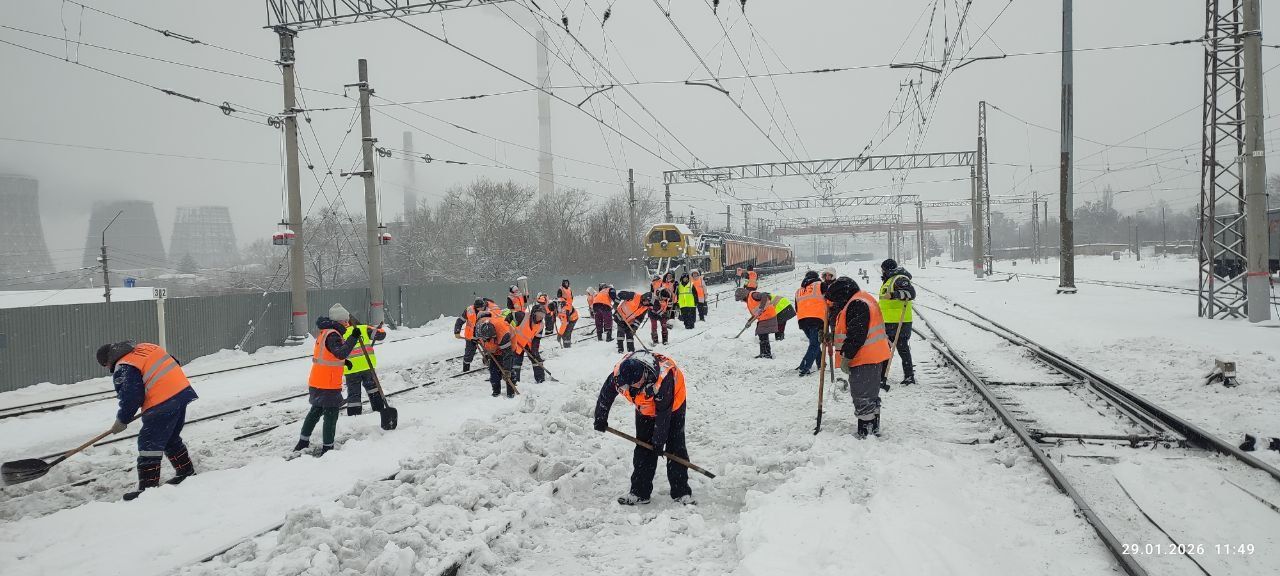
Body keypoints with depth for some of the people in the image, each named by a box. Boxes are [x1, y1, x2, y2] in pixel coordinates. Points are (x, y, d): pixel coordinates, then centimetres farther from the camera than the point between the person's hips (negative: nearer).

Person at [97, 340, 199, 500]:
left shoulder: (123, 369, -7)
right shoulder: (145, 347, 17)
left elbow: (130, 398, -9)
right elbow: (175, 363, 21)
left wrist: (121, 421, 6)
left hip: (162, 403, -9)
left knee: (149, 443, -1)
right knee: (171, 438, 25)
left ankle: (148, 486, 0)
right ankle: (186, 471, 34)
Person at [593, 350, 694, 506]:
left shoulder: (663, 379, -43)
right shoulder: (619, 375, -30)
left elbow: (663, 415, -32)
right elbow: (606, 394, -8)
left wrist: (659, 442, -24)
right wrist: (600, 419, 2)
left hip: (673, 404, -4)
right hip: (645, 408, 5)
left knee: (675, 447, -8)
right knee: (643, 448, 1)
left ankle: (682, 492, -2)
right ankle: (639, 492, 7)